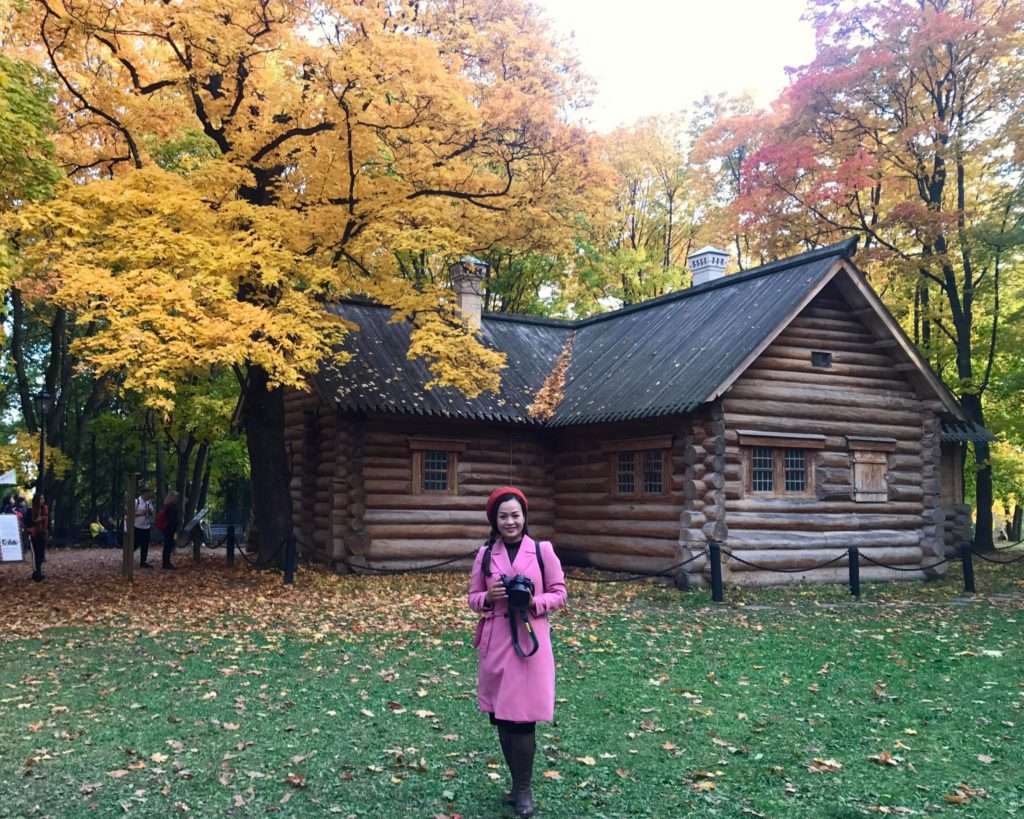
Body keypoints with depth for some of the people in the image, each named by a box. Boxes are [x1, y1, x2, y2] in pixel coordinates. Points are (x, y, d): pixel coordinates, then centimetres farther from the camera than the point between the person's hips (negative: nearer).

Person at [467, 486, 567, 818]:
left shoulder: (543, 551, -3)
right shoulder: (485, 554, 4)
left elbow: (559, 594, 2)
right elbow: (473, 598, 9)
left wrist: (534, 602, -16)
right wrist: (488, 598, -12)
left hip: (530, 641, -3)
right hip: (495, 642, 3)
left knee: (523, 716, -4)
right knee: (500, 715, 9)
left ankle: (524, 789, 12)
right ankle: (519, 784, 26)